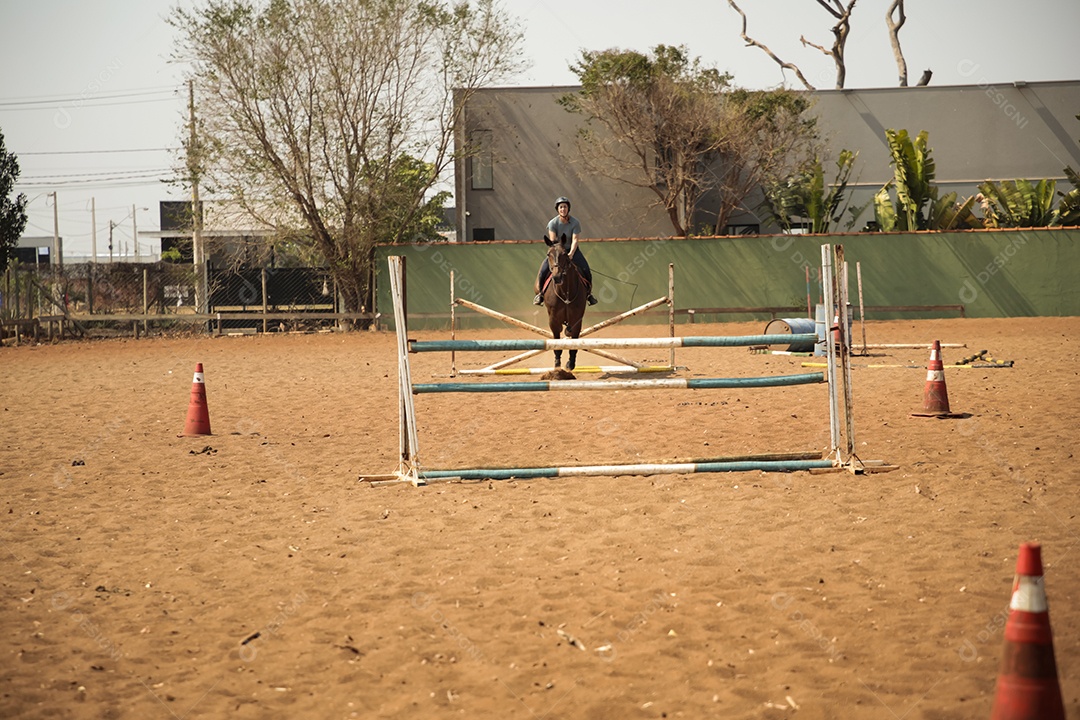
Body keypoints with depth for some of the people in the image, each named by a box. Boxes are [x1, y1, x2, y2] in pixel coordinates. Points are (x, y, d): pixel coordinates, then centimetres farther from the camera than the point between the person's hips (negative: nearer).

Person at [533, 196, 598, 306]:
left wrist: (571, 254, -34)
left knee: (586, 271, -16)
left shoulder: (575, 223, -14)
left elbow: (575, 240, -20)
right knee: (543, 270, -18)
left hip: (572, 250, 0)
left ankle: (588, 293, 7)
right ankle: (540, 293, 3)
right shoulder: (553, 223, -13)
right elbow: (552, 241, -17)